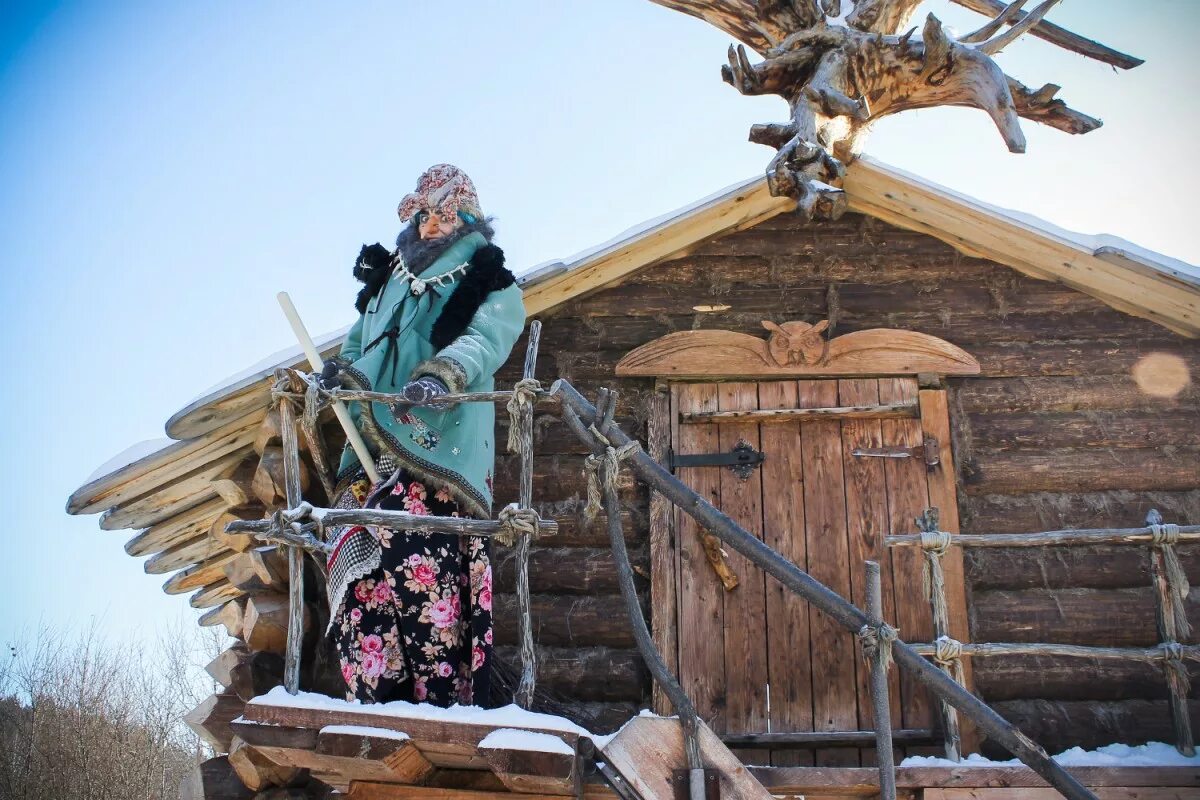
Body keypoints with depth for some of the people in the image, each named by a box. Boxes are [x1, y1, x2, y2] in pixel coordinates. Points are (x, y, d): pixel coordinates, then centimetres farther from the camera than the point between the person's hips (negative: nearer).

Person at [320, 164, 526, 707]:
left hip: (442, 444, -5)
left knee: (422, 568, -21)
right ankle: (372, 697, -1)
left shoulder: (488, 285, 9)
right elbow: (358, 345, 28)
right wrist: (344, 373, 2)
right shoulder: (387, 280, 26)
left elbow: (484, 340, -11)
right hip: (374, 444, 6)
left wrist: (438, 377, -33)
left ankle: (444, 698, -19)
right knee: (361, 569, -5)